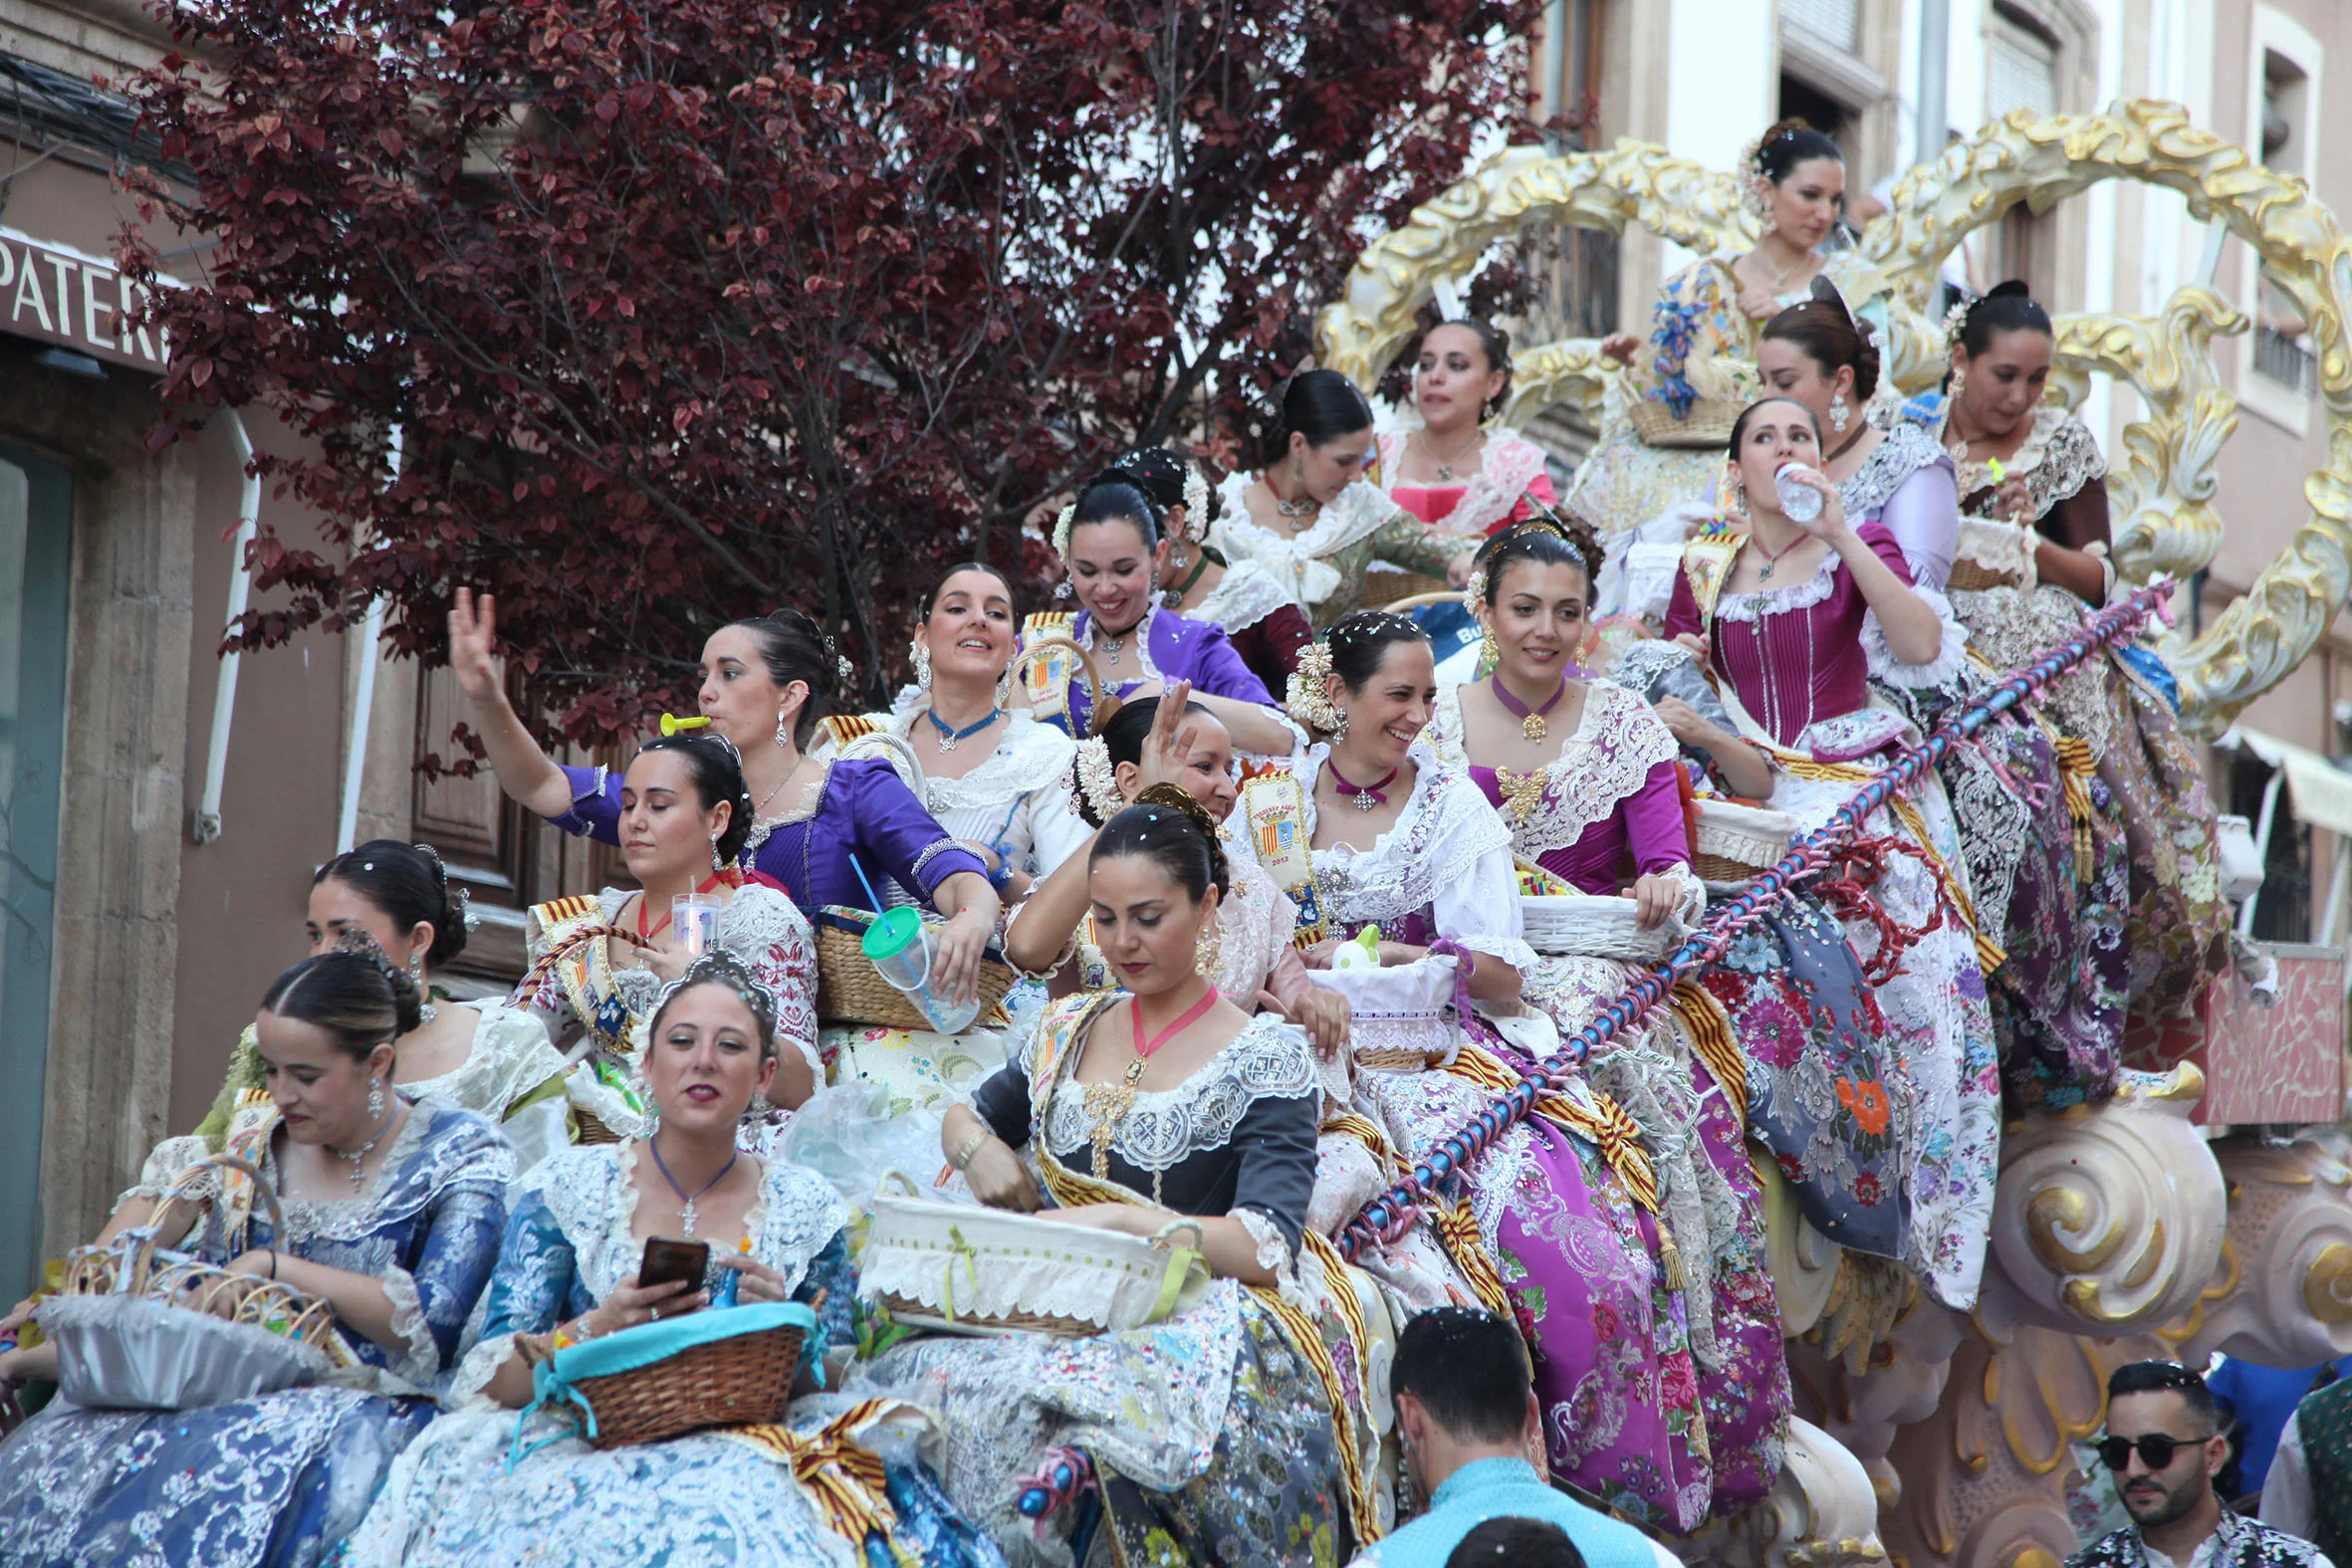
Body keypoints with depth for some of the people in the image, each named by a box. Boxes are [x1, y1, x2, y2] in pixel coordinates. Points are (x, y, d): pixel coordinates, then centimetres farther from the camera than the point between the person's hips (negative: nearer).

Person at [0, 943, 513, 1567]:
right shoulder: (258, 1144, 14)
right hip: (240, 1391, 5)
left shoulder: (461, 1156, -1)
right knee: (56, 1450, -23)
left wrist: (277, 1268, -11)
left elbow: (434, 1325, -14)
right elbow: (194, 1301, 17)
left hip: (372, 1406, -5)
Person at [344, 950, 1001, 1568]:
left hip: (744, 1453, 1)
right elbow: (489, 1380, -1)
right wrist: (599, 1329, -20)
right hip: (578, 1449, -1)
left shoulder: (805, 1211, 11)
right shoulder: (569, 1188, 7)